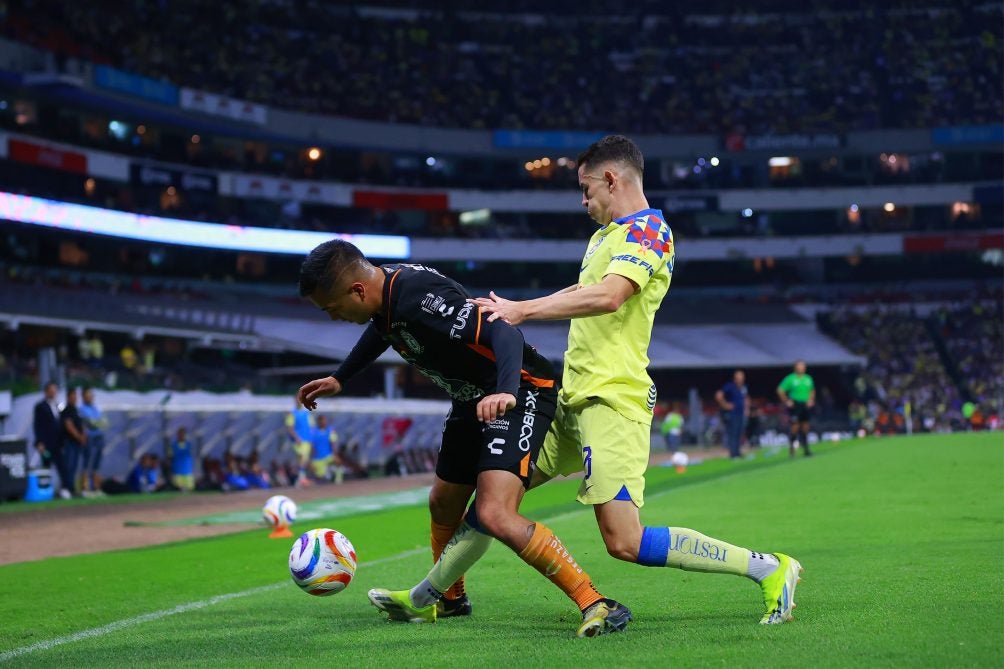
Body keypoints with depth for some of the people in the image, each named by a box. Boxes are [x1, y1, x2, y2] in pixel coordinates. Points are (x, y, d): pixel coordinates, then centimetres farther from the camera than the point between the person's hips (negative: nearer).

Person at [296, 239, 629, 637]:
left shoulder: (420, 298, -30)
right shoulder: (384, 294, -1)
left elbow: (502, 333, -36)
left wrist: (506, 392, -52)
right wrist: (339, 379, 34)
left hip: (518, 393, -10)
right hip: (473, 399, 10)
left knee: (495, 516, -25)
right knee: (443, 505, 23)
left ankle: (598, 606, -20)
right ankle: (448, 598, 49)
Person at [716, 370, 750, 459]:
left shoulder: (743, 388, 13)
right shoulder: (729, 387, -11)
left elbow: (746, 398, 32)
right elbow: (718, 396, -20)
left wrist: (746, 408, 20)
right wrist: (725, 405, -14)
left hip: (741, 414, 7)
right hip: (731, 414, -7)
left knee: (739, 434, 8)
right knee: (732, 433, -10)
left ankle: (737, 452, 14)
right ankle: (733, 453, -8)